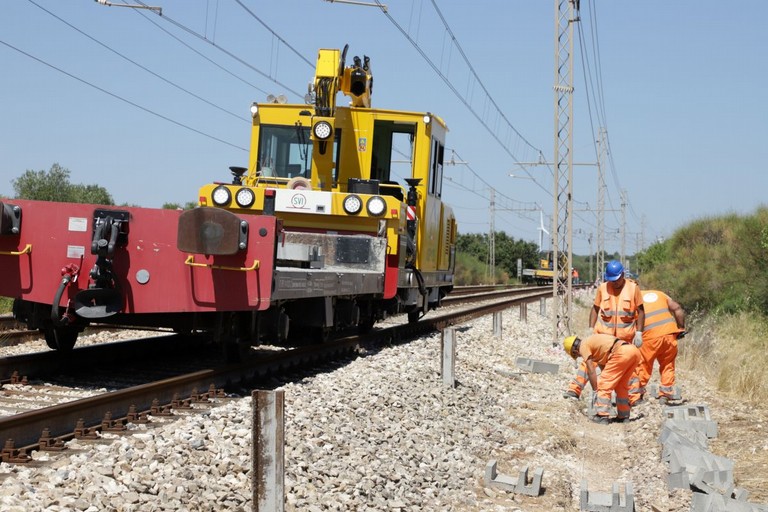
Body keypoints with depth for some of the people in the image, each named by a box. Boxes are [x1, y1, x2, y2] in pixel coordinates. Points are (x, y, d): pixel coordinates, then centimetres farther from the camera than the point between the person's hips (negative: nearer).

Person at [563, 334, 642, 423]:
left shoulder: (584, 346, 7)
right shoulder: (592, 341, 33)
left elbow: (591, 371, 4)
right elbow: (602, 365, 37)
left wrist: (595, 391, 11)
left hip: (622, 352, -9)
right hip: (635, 350, 9)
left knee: (604, 384, 1)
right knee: (621, 386, 23)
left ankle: (602, 416, -2)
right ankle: (623, 416, 26)